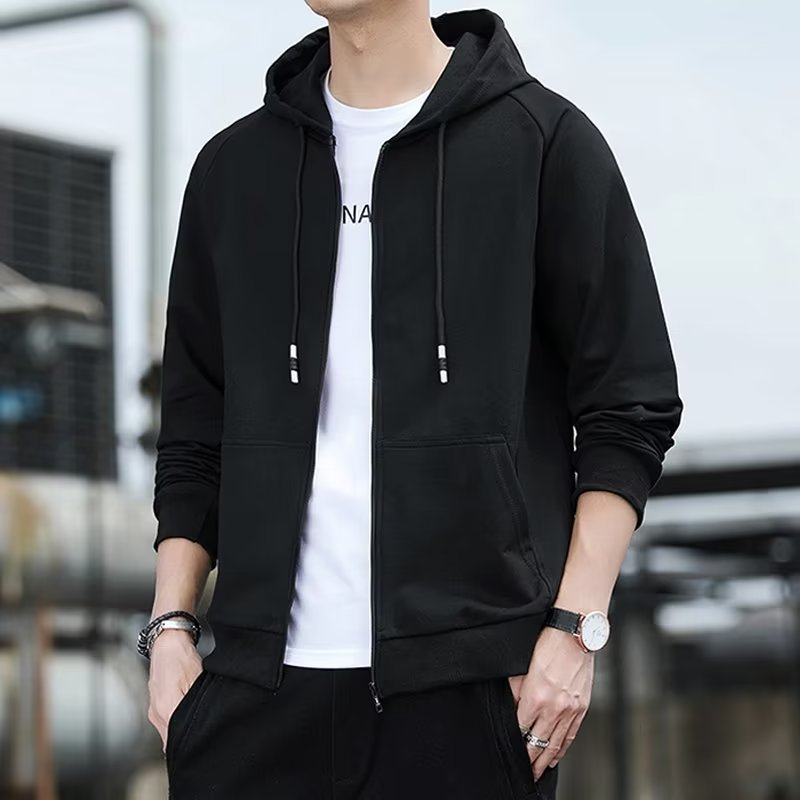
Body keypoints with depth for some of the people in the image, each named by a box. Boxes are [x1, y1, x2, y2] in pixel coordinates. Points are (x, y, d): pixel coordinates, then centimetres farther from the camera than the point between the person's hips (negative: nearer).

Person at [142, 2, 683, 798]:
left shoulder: (543, 140, 1)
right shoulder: (233, 166, 13)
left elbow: (629, 411, -1)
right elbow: (194, 433, 16)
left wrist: (575, 628, -9)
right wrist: (171, 627, 6)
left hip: (469, 677, -3)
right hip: (263, 674, 3)